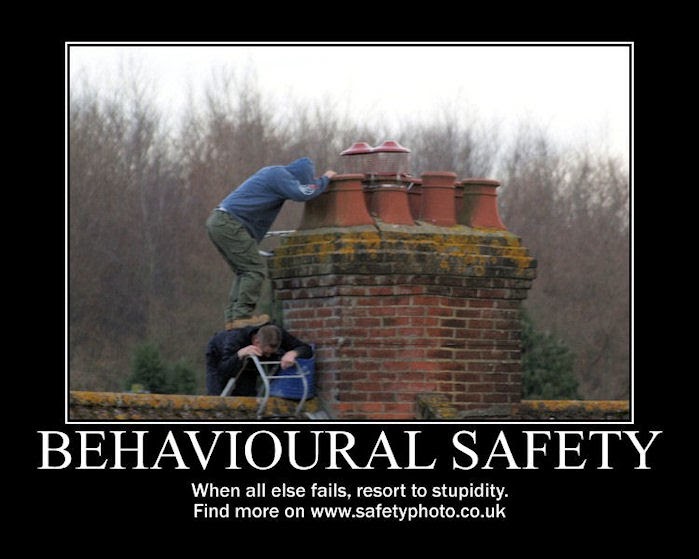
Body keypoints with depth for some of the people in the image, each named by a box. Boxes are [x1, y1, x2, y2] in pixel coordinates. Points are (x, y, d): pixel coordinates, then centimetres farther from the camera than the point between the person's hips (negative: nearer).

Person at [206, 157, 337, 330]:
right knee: (255, 269, -9)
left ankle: (232, 317, 5)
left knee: (243, 271, 12)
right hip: (230, 223, -10)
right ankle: (242, 315, -14)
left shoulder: (273, 172, 20)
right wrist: (324, 179, -3)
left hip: (218, 222, 10)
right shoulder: (279, 175, -9)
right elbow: (302, 193, -19)